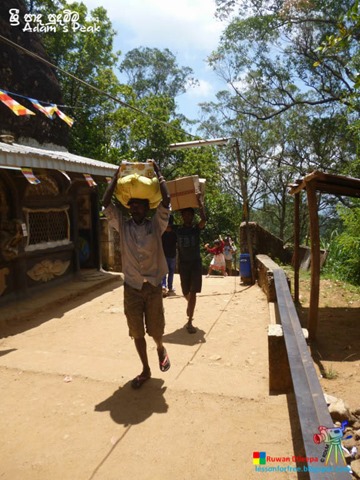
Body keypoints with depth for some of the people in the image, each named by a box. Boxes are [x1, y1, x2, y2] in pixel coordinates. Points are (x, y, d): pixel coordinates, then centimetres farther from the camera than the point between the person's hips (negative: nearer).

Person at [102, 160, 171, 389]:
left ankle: (161, 348, 42)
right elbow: (106, 203, -9)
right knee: (137, 332, 10)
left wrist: (158, 174, -8)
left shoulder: (156, 225, -2)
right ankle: (146, 370, 29)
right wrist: (117, 176, -6)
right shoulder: (122, 225, 1)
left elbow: (166, 201, -16)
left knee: (155, 329, 7)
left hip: (153, 285, -1)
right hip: (131, 287, 2)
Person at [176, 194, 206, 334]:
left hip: (196, 263, -2)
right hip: (183, 264, 2)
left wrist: (200, 201, -20)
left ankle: (189, 322, -1)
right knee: (185, 292, 13)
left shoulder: (196, 228, -4)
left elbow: (204, 219, -24)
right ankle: (190, 304, 50)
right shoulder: (178, 229, 2)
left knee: (193, 292, -7)